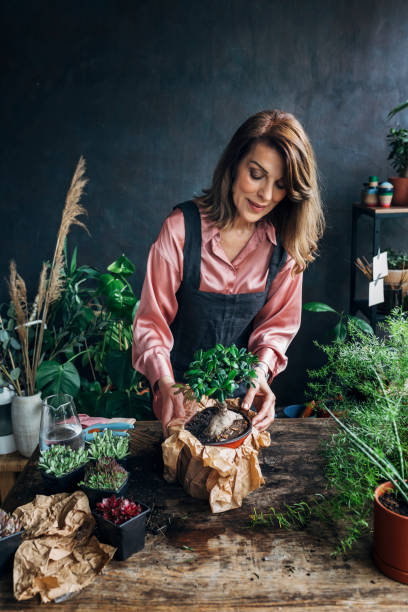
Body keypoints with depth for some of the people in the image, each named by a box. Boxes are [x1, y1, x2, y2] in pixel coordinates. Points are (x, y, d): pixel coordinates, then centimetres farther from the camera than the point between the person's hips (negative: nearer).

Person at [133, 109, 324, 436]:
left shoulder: (286, 243, -12)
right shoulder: (182, 228, -20)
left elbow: (279, 322, -3)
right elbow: (151, 318, -16)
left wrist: (261, 371, -21)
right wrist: (164, 383, -30)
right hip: (180, 387, -2)